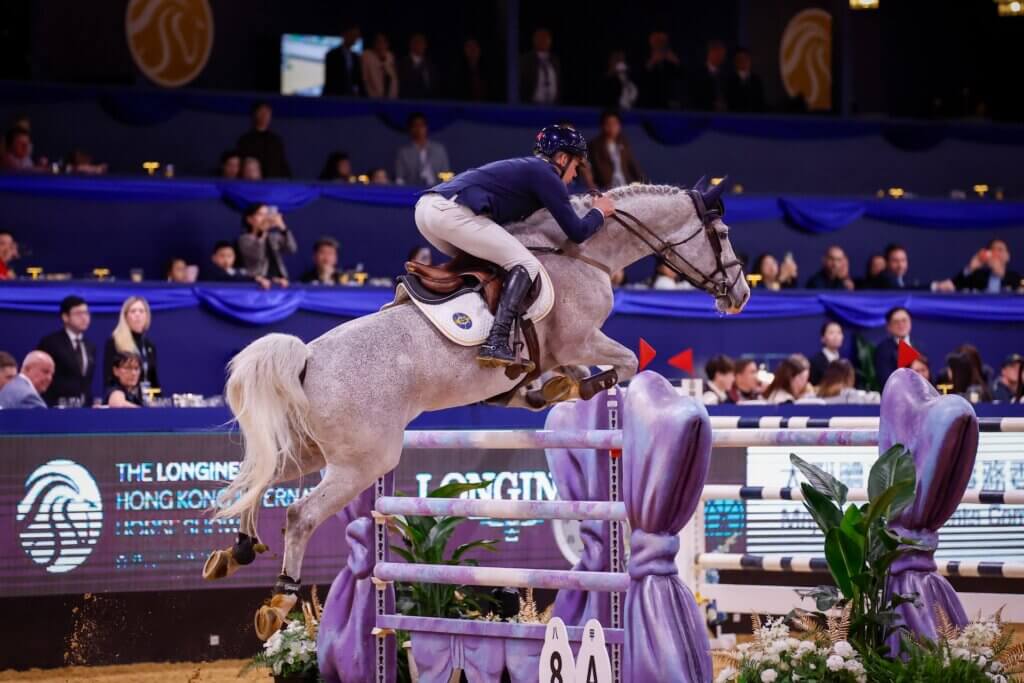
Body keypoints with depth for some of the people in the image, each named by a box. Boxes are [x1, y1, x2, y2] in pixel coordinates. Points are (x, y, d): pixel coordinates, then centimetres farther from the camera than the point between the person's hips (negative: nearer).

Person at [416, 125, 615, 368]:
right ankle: (496, 343, -21)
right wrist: (599, 213, 23)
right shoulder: (546, 175, 5)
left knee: (478, 260, 31)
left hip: (425, 205, 9)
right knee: (526, 264, -6)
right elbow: (577, 232, 4)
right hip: (451, 213, -9)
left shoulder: (522, 167, 31)